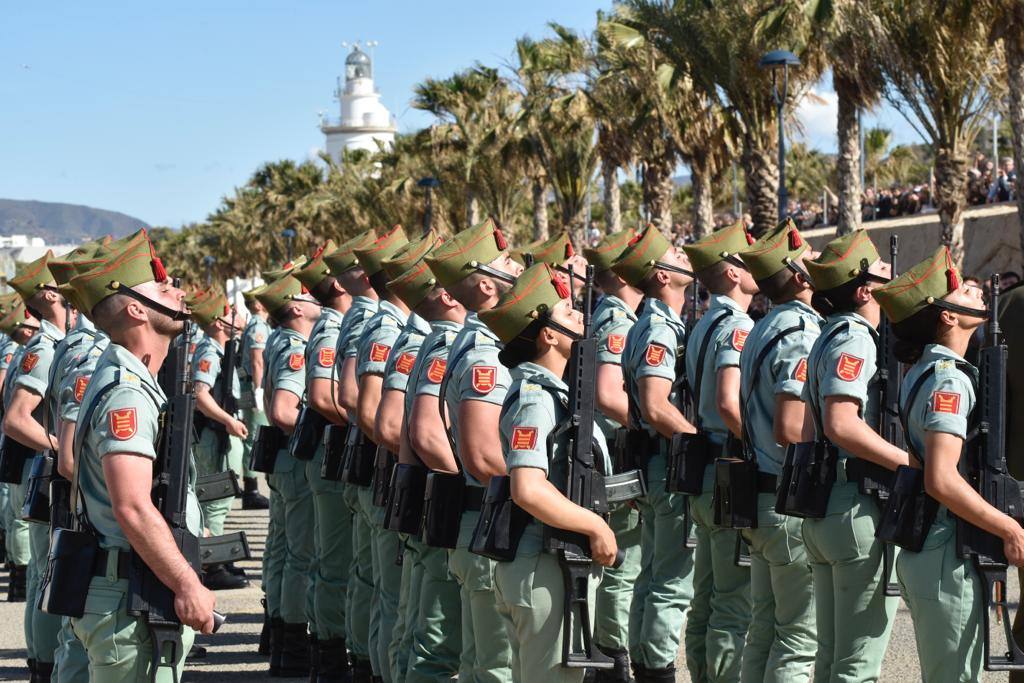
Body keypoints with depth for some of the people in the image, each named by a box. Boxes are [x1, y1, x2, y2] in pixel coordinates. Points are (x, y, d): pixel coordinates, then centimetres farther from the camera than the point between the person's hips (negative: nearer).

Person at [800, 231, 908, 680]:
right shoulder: (855, 338, -14)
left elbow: (809, 424, 23)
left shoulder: (829, 337, 16)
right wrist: (913, 464, -24)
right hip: (860, 508, -10)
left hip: (822, 506, 10)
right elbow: (842, 424, -27)